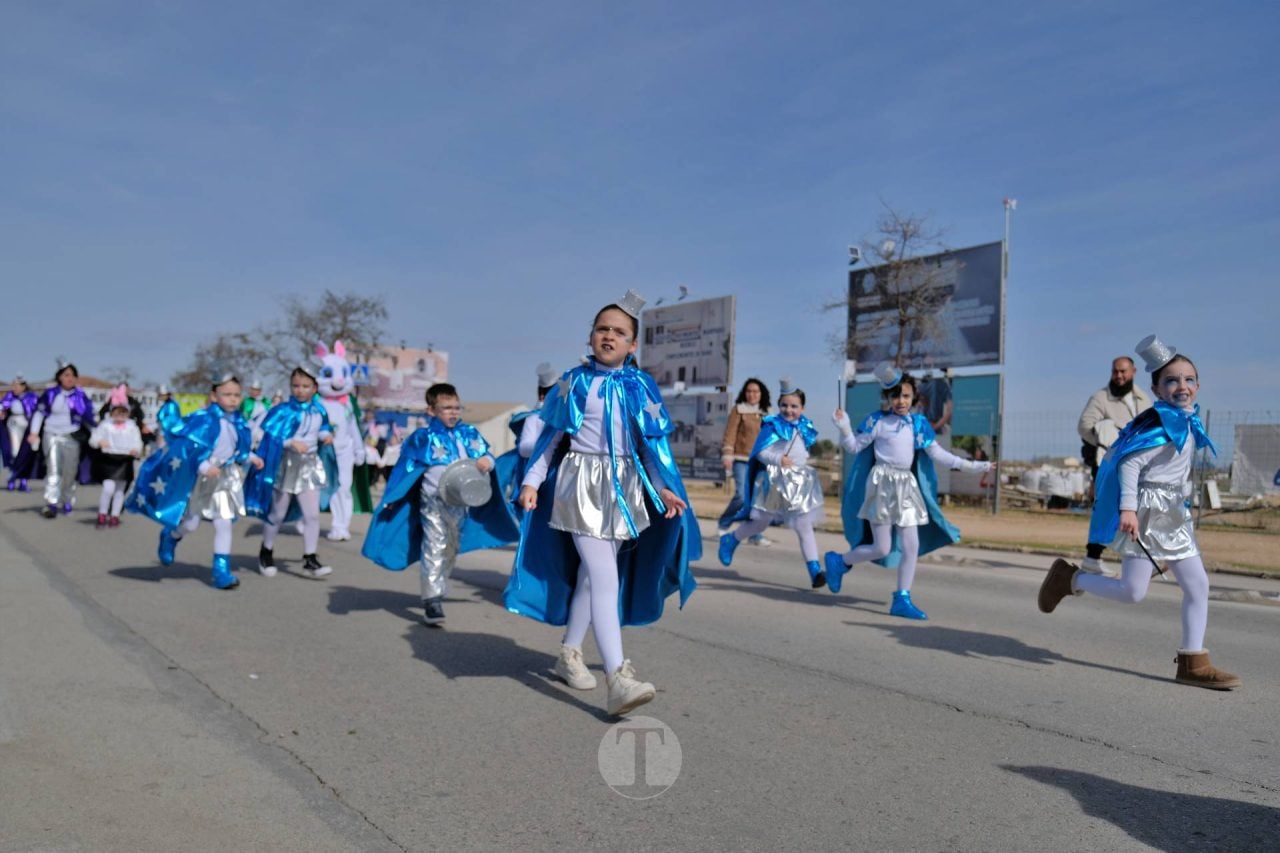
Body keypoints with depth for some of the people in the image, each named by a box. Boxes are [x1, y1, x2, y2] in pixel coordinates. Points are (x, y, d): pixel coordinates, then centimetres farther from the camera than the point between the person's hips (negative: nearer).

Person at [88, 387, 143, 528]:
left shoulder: (132, 427, 6)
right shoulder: (105, 425, 2)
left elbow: (138, 444, 5)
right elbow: (93, 439, 1)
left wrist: (136, 451, -17)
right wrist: (99, 442, -22)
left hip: (125, 461, 2)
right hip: (108, 459, -2)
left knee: (120, 489, 8)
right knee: (108, 488, -14)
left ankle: (114, 516, 18)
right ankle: (102, 515, 1)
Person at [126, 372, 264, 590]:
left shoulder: (237, 421, 1)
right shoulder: (203, 419, -20)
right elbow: (186, 446, -24)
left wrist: (250, 457, 4)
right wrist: (203, 466, -33)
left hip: (225, 478, 5)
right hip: (199, 479, -5)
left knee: (224, 524, -1)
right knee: (191, 524, 8)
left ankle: (221, 570, 6)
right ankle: (170, 536, 44)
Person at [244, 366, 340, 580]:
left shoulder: (319, 411, 1)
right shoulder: (283, 411, -13)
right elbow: (269, 437, -18)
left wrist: (325, 436, -5)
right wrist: (292, 443, -30)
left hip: (310, 466, 4)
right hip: (285, 466, -3)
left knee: (313, 515, -3)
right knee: (277, 514, 11)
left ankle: (310, 560, 4)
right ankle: (266, 552, 32)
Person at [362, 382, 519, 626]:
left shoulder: (470, 433, 6)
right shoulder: (423, 437, -5)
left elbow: (486, 455, 6)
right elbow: (407, 467, -3)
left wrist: (486, 461, -18)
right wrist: (392, 498, -6)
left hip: (462, 503, 5)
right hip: (434, 502, -5)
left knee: (451, 550, 18)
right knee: (434, 549, -11)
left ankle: (439, 591, 36)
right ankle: (432, 602, -11)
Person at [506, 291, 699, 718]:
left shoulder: (640, 387, 7)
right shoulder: (574, 381, 2)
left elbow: (651, 443, 7)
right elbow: (552, 435, 5)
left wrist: (664, 488, -3)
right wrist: (532, 480, -3)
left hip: (623, 488, 3)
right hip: (581, 484, -3)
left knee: (590, 574, 11)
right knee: (605, 577, -14)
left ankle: (569, 654, 29)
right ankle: (619, 678, -19)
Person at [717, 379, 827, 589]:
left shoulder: (805, 428, 9)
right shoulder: (773, 426, -10)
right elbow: (760, 452, -13)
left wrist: (801, 462, 8)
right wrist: (778, 459, -25)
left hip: (799, 481, 5)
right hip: (774, 479, -5)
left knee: (805, 526, 0)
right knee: (761, 521, 8)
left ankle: (814, 569, -2)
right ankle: (730, 540, 33)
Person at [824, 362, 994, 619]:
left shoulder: (919, 423, 9)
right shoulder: (877, 421, -2)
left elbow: (937, 453, 10)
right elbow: (855, 446, 1)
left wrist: (970, 465, 7)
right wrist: (844, 428, -17)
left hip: (908, 486, 5)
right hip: (882, 484, -5)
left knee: (912, 546, 2)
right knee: (882, 549, -6)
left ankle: (902, 600, 11)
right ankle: (838, 561, 18)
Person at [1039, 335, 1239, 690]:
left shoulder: (1188, 422, 12)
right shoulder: (1157, 421, -14)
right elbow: (1129, 462, -21)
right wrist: (1128, 508, -28)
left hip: (1172, 515, 9)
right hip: (1147, 512, -9)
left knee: (1198, 585, 6)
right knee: (1133, 592, -10)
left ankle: (1193, 663, 11)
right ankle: (1069, 578, 11)